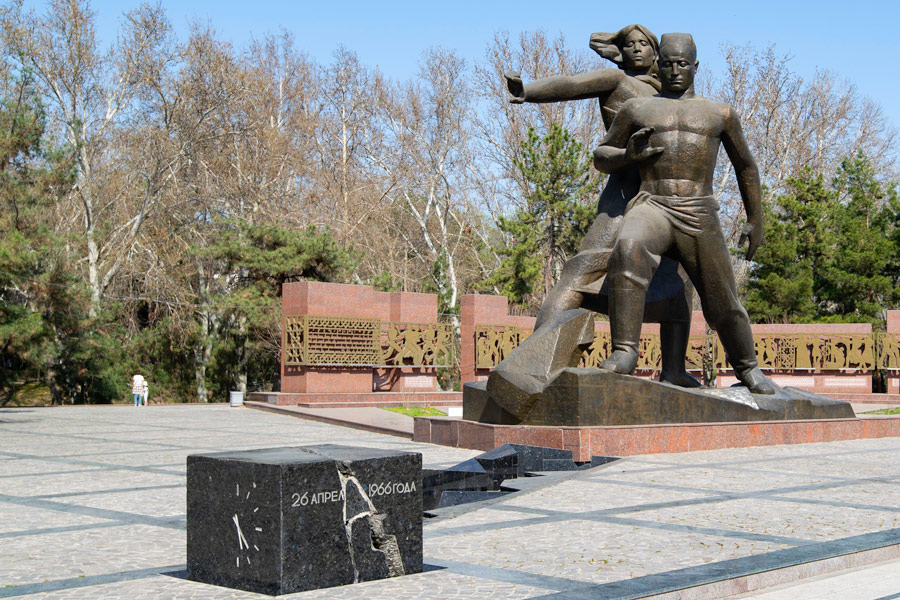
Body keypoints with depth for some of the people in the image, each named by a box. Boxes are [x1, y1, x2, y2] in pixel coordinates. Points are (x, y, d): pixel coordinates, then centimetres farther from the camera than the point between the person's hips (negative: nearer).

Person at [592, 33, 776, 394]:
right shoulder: (637, 109, 17)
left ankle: (745, 365, 34)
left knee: (724, 303, 5)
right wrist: (630, 155, -3)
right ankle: (624, 352, -37)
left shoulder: (720, 114, 17)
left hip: (700, 217, 2)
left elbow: (745, 166, 26)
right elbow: (600, 158, 19)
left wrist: (755, 221, 24)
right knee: (628, 249, -37)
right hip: (651, 208, -1)